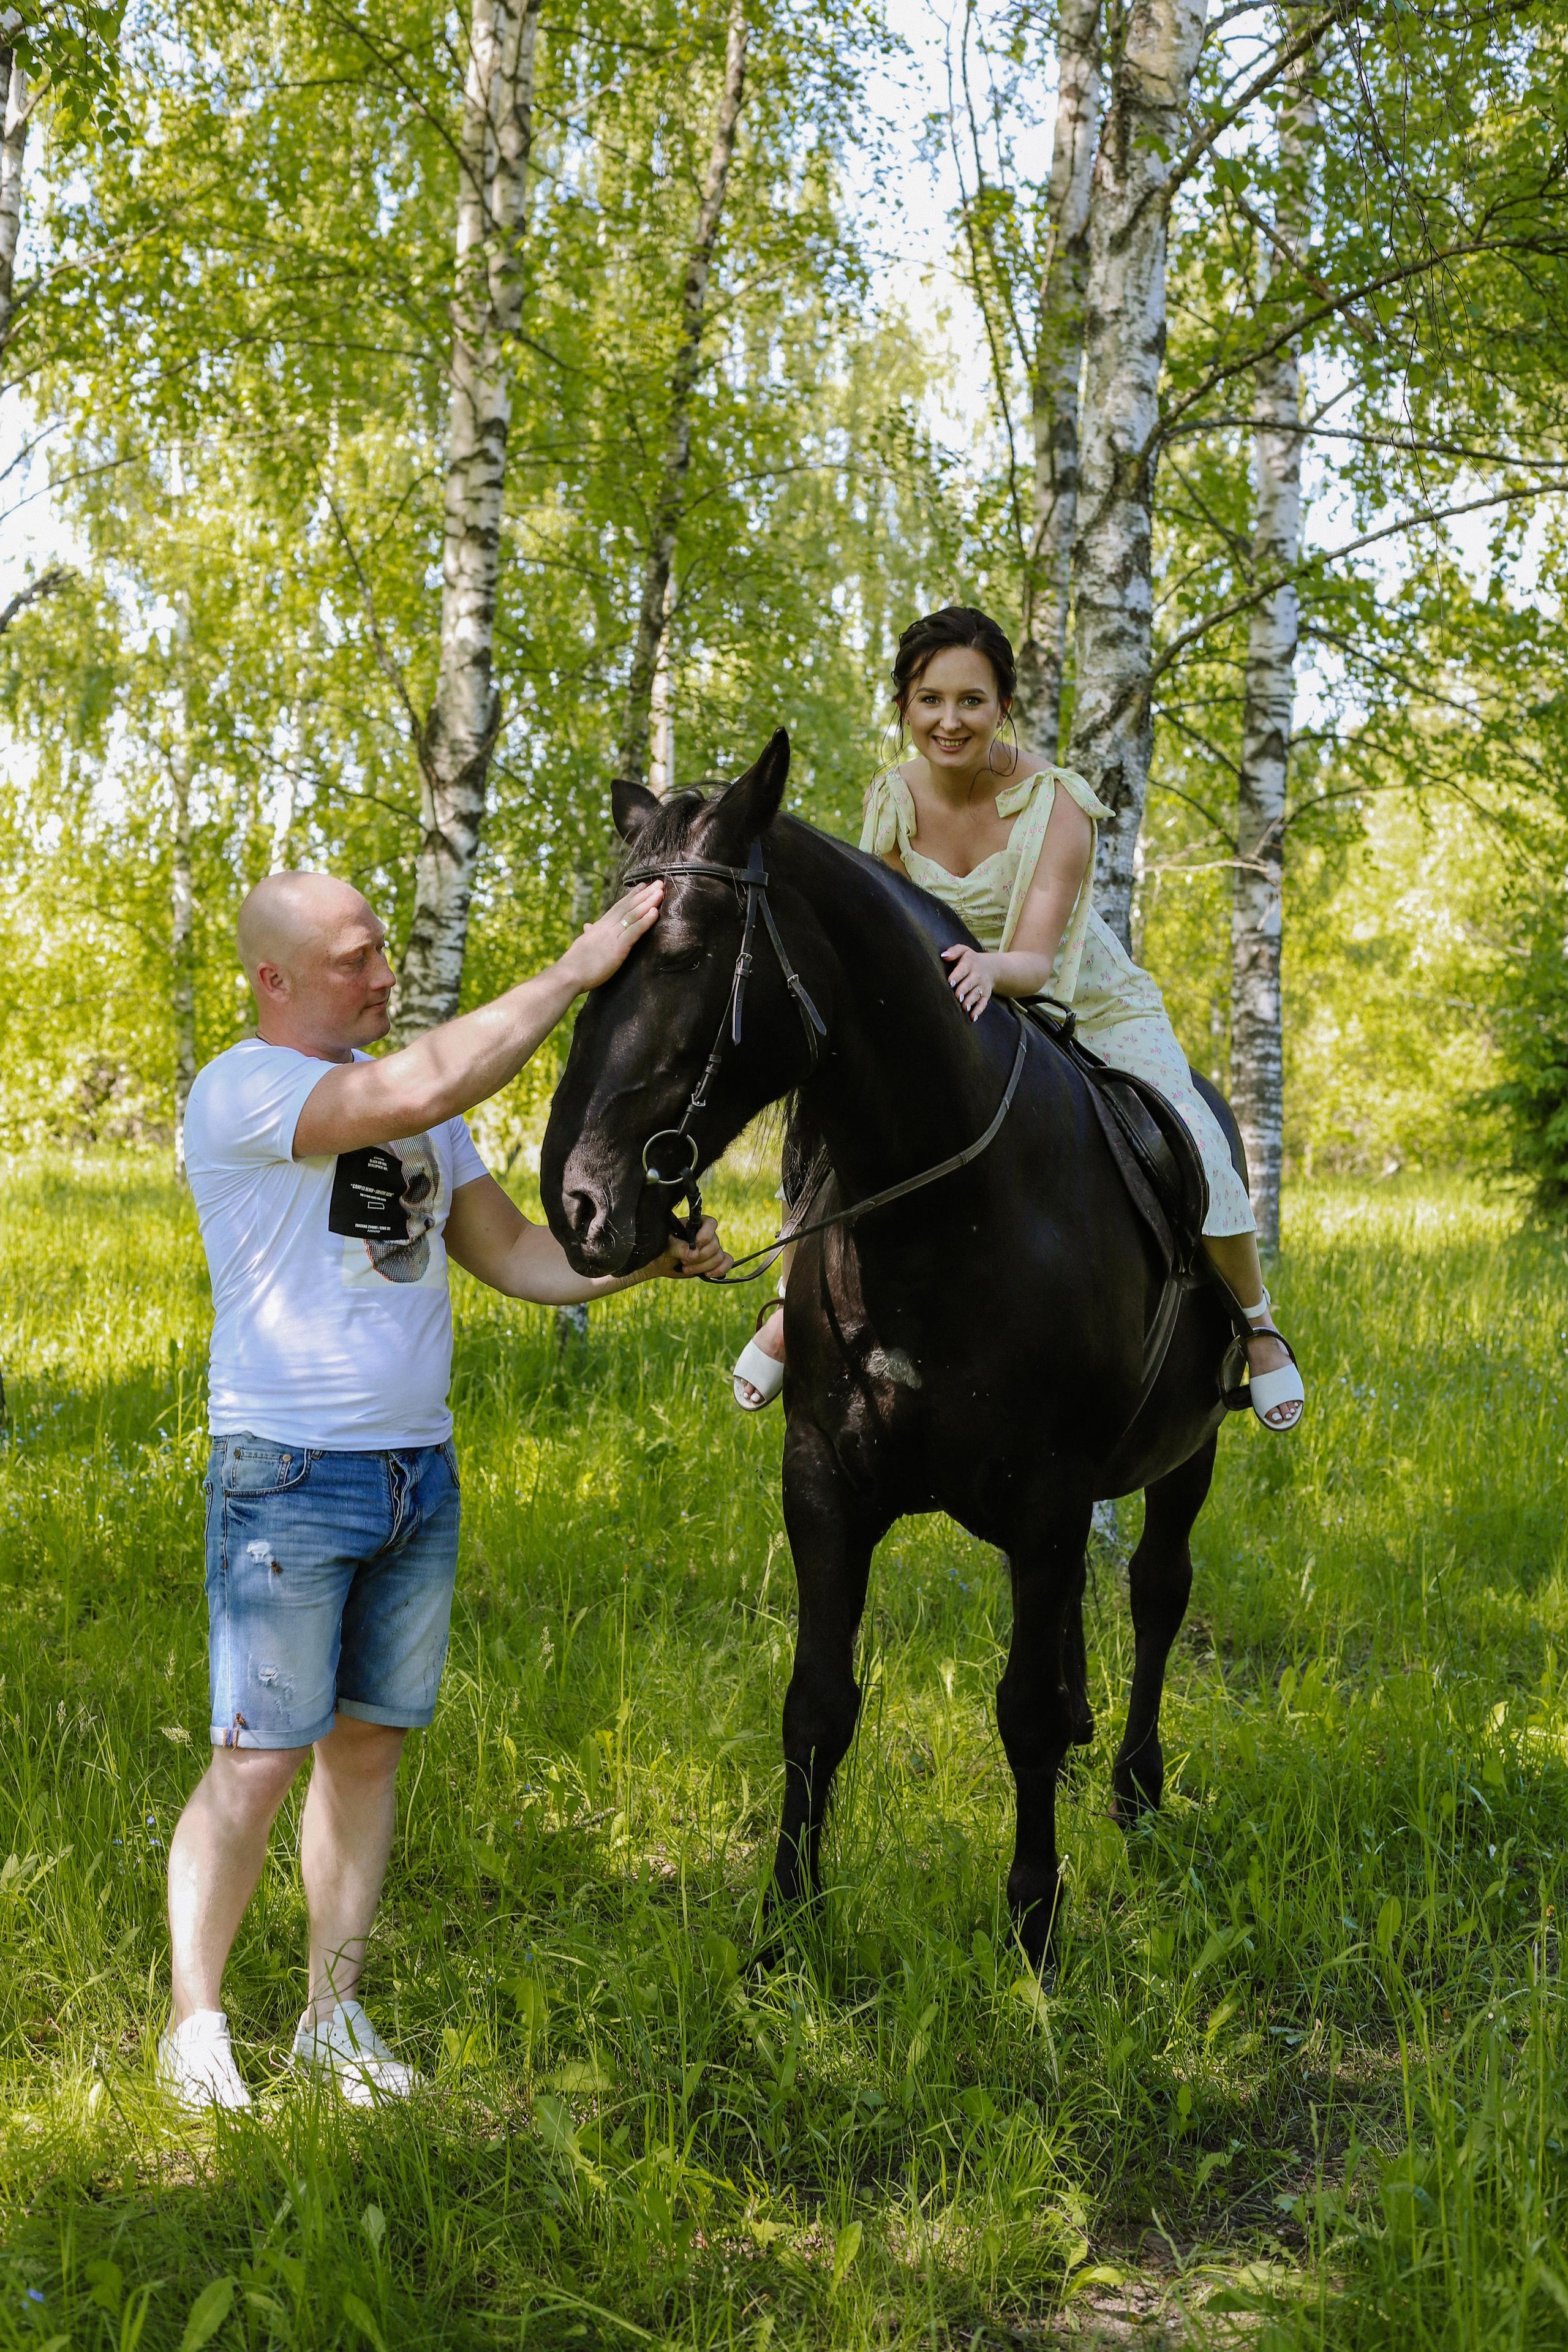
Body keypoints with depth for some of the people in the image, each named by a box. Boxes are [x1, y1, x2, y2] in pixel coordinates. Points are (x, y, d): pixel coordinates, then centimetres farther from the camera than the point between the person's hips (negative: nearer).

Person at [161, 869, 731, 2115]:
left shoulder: (417, 1099, 12)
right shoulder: (241, 1092, -13)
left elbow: (514, 1256, 14)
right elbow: (418, 1092, -29)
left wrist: (647, 1257, -4)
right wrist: (578, 970, -25)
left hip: (420, 1473, 7)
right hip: (289, 1480, -7)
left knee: (369, 1744, 12)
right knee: (258, 1760, -3)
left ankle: (335, 2011, 23)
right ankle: (195, 2018, 14)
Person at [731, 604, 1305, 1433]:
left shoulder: (1053, 802, -26)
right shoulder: (893, 801, -14)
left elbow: (1035, 961, -32)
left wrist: (989, 968, -55)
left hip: (1090, 1008, -3)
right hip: (956, 1018, 3)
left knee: (1190, 1147, -19)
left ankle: (1257, 1324, 7)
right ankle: (796, 1299, 15)